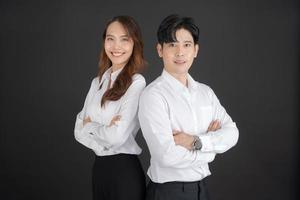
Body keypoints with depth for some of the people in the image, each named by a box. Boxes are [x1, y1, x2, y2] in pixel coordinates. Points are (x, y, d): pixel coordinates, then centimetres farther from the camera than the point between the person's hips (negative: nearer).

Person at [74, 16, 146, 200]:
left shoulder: (136, 83, -14)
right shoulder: (98, 82, 8)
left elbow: (117, 136, -21)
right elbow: (79, 130, 5)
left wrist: (90, 126, -4)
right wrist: (103, 130, -13)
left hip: (125, 170, -6)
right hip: (99, 167, 6)